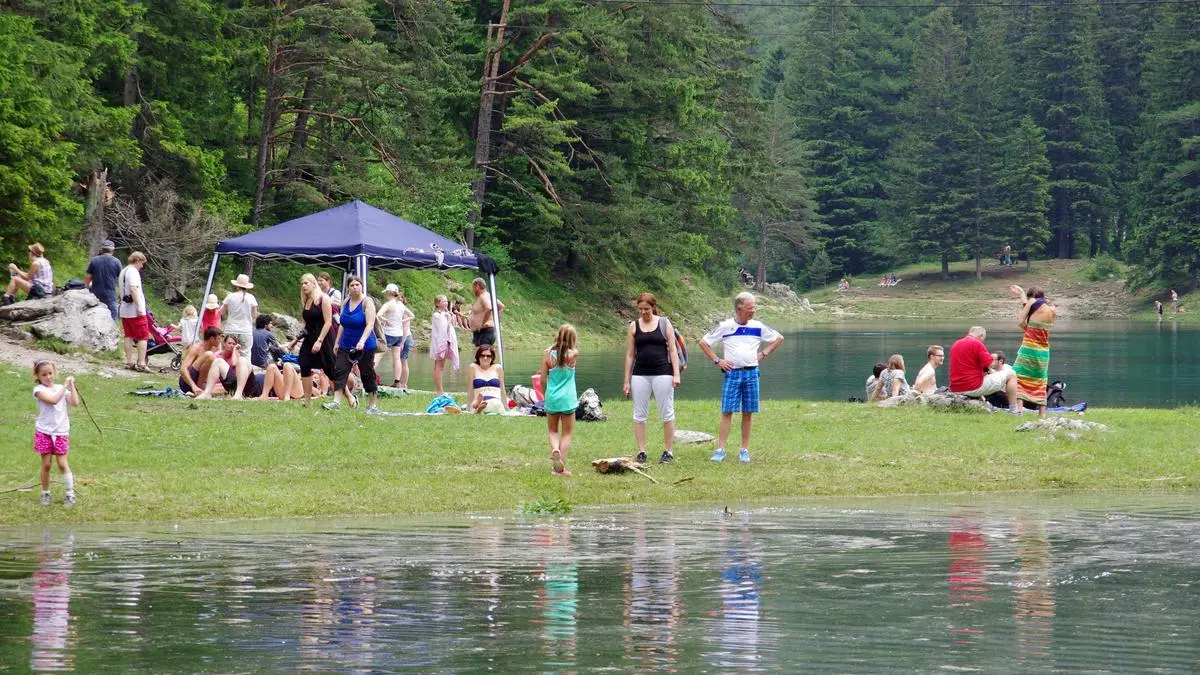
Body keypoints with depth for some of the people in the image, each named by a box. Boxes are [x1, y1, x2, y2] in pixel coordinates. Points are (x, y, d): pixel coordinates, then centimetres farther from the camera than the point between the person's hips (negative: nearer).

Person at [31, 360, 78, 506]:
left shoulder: (61, 389, 5)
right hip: (44, 432, -2)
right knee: (46, 465, 5)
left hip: (61, 432, 2)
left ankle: (70, 494, 9)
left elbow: (75, 403, -8)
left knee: (62, 464, 1)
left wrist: (71, 386, -8)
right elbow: (53, 400, -24)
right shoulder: (39, 390, -8)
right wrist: (65, 386, -18)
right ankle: (45, 493, 19)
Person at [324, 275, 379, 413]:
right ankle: (336, 402, -10)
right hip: (346, 345, 5)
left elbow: (370, 324, -21)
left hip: (365, 346, -5)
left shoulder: (367, 302, -12)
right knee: (339, 371, -7)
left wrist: (362, 341, -33)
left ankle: (372, 405, 14)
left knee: (367, 375, 3)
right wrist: (337, 342, 13)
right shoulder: (346, 302, 7)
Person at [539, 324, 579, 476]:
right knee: (567, 433, 8)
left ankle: (555, 449, -11)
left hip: (552, 398, 1)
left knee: (553, 431, 19)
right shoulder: (573, 354, -10)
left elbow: (543, 378, -1)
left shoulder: (548, 354, -7)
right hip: (568, 399, -1)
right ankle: (561, 467, 2)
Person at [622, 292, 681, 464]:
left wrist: (676, 374, -6)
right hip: (640, 375, 2)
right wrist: (627, 380, 6)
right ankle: (641, 452, 6)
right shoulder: (634, 326, 8)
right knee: (639, 414, 2)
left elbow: (673, 350, 3)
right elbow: (630, 354, 9)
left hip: (662, 373, -2)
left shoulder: (664, 323, 4)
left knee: (667, 412, 0)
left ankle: (668, 451, 7)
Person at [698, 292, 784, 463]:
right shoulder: (725, 327, -1)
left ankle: (745, 450, 11)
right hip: (732, 372, -2)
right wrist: (717, 361, -1)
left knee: (748, 412, 4)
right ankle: (720, 449, -4)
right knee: (727, 411, -5)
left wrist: (764, 354, 8)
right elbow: (703, 343, 5)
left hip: (751, 373, 2)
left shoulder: (758, 326, 5)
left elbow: (779, 339, 18)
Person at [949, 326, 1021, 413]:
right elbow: (988, 365, -13)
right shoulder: (977, 344, -11)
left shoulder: (955, 344, 15)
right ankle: (1014, 409, 3)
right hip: (973, 388, -8)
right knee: (1010, 374, 4)